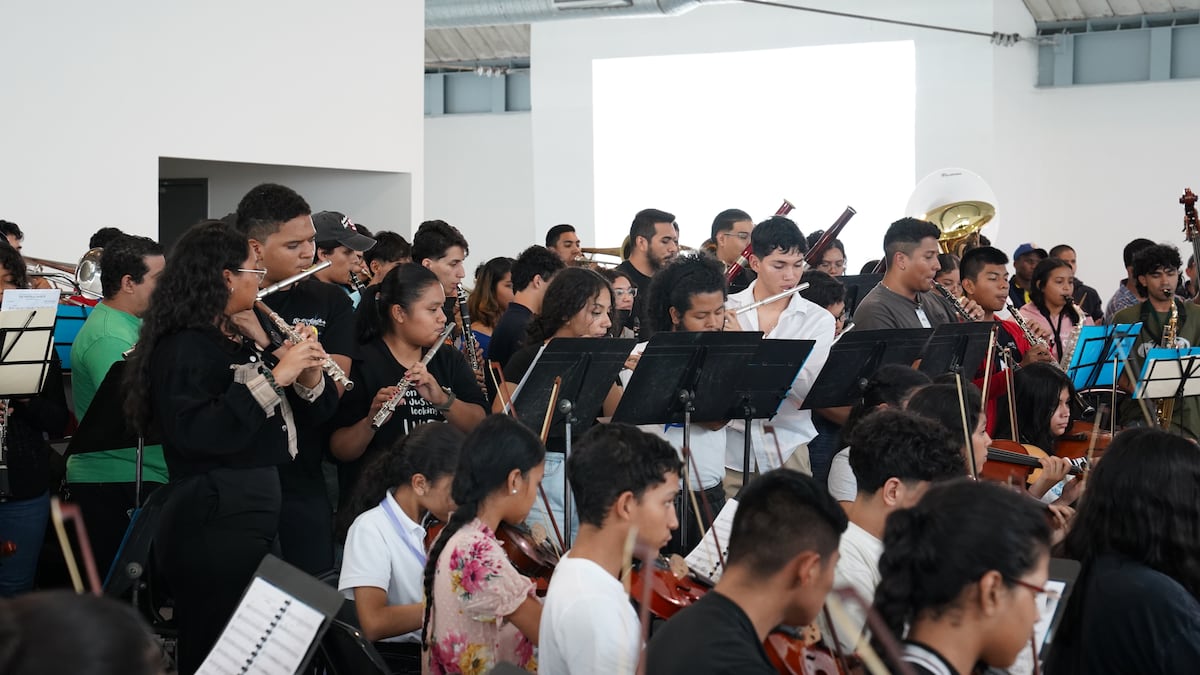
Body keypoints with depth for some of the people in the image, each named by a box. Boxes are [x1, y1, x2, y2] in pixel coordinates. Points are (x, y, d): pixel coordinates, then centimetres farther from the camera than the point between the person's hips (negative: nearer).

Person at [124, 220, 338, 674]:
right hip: (214, 522, -9)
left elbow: (305, 416, 17)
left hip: (255, 511, 9)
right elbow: (197, 433, -27)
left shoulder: (239, 342, 14)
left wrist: (309, 379, -4)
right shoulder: (184, 348, -12)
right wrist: (273, 376, -25)